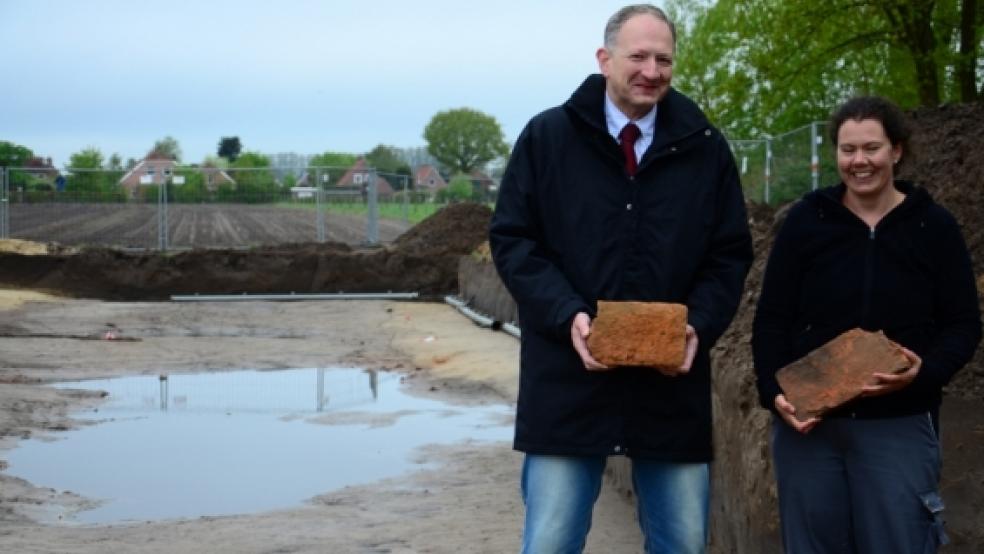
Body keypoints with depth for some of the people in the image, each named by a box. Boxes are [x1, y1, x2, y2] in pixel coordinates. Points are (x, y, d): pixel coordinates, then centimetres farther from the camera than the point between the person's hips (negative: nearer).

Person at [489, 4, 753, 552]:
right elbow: (511, 239, 0)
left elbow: (731, 254, 9)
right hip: (567, 379, -2)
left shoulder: (705, 146, 6)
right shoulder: (547, 136, 1)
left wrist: (700, 326, -10)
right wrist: (567, 316, -14)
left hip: (673, 381, 2)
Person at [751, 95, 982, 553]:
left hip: (900, 428, -1)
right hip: (807, 422, 1)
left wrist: (923, 372, -18)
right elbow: (772, 319, 2)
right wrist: (774, 393, -12)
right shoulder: (806, 220, 2)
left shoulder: (934, 226, 1)